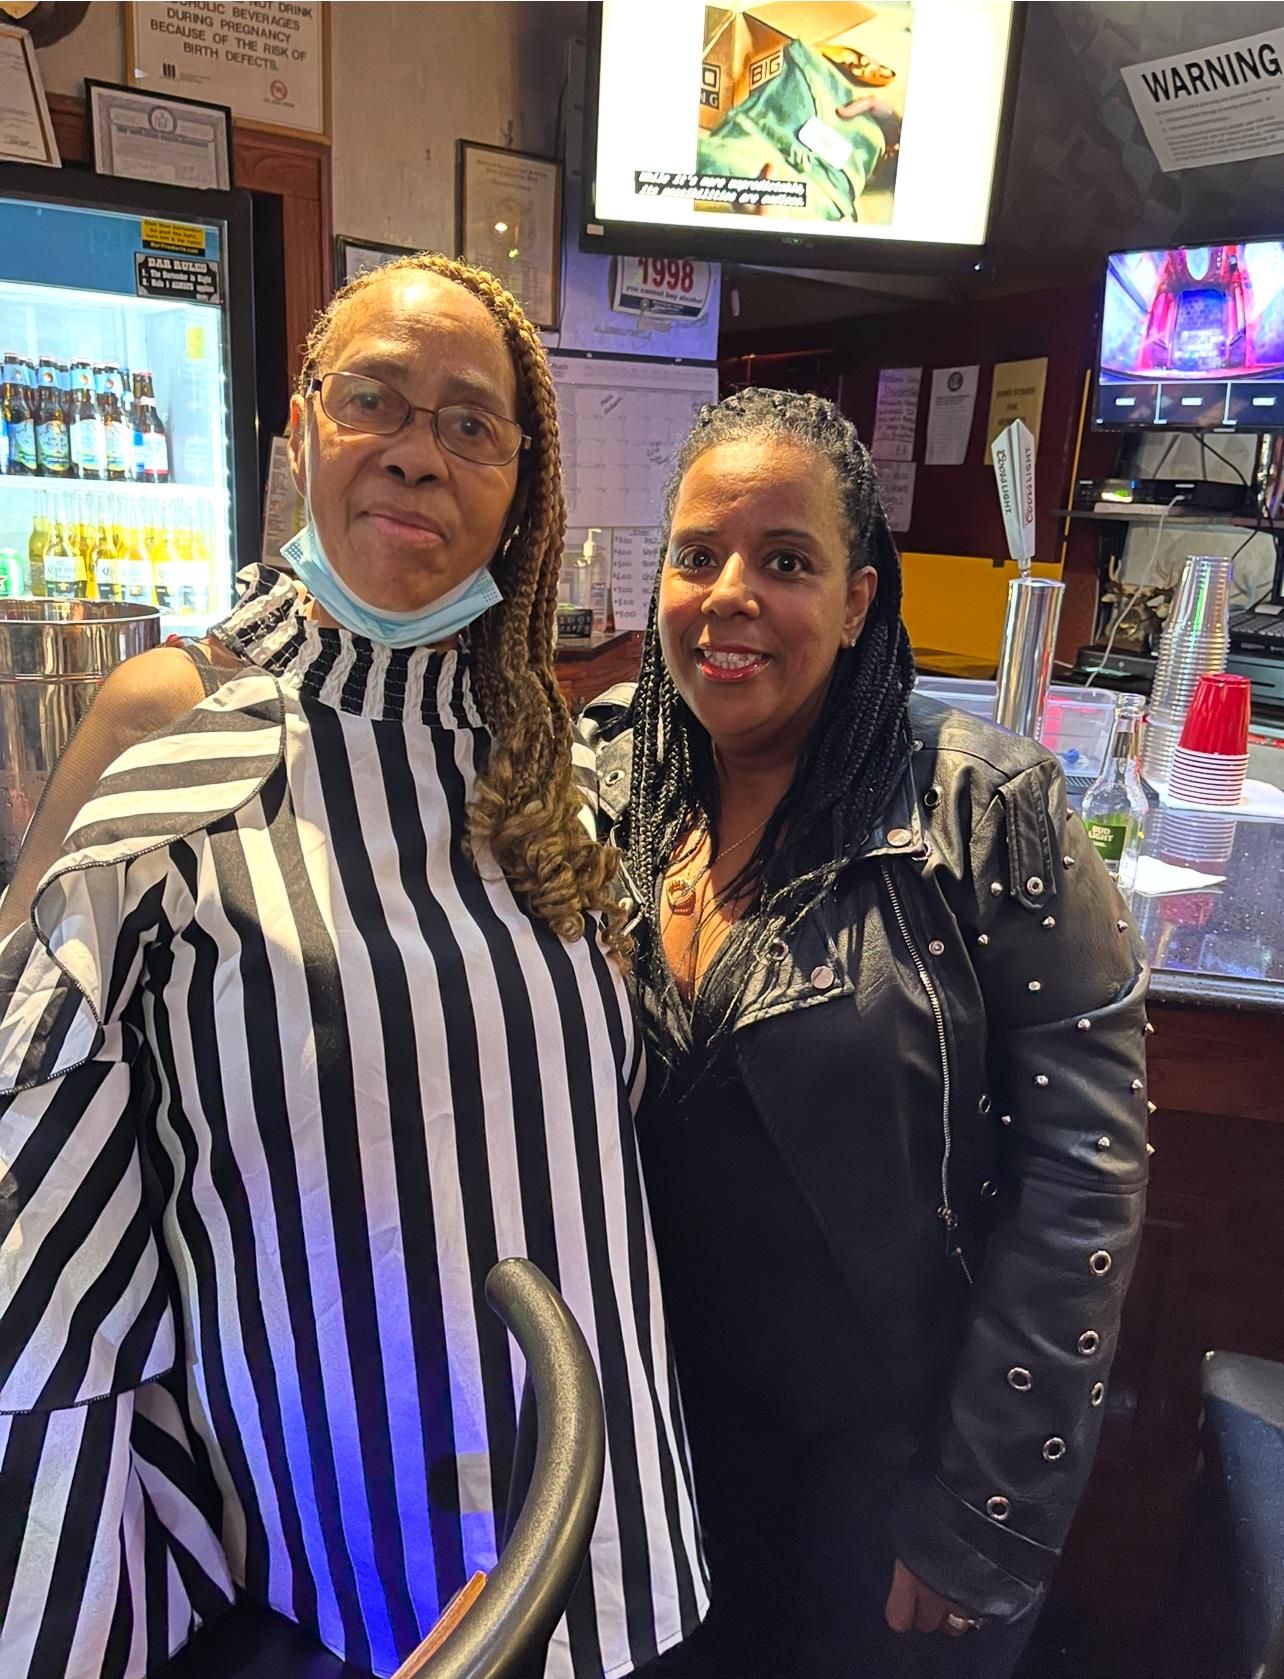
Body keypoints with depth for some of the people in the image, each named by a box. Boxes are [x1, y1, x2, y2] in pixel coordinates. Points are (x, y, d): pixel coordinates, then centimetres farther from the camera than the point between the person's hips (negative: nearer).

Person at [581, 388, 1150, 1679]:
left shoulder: (984, 814, -19)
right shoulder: (597, 786, -8)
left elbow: (1081, 1175, -16)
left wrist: (983, 1528, -13)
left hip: (886, 1451, -3)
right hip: (654, 1417, 3)